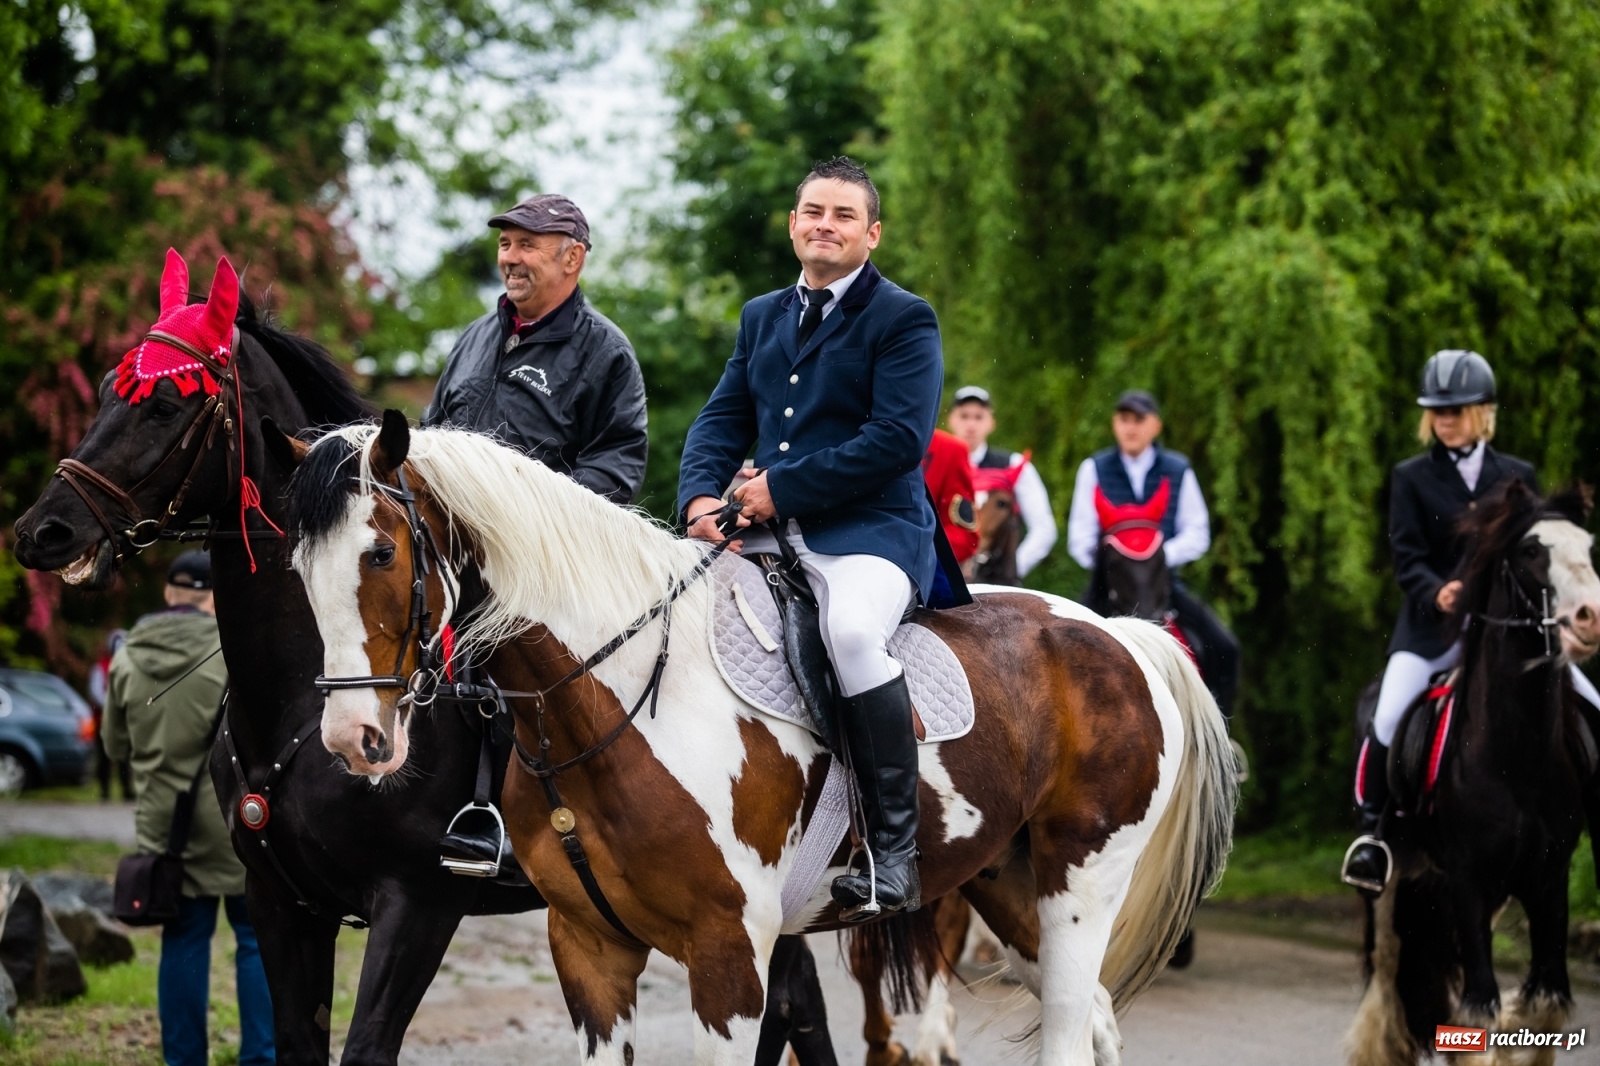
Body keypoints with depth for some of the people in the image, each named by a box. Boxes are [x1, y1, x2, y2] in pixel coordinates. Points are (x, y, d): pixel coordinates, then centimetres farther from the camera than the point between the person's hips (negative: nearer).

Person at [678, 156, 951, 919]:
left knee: (851, 631, -37)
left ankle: (893, 853, -28)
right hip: (769, 534, 7)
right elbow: (723, 419, 15)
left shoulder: (903, 320, -1)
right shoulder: (761, 318, 20)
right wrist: (701, 496, -7)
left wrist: (783, 487, -16)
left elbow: (899, 439, -14)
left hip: (873, 532, -7)